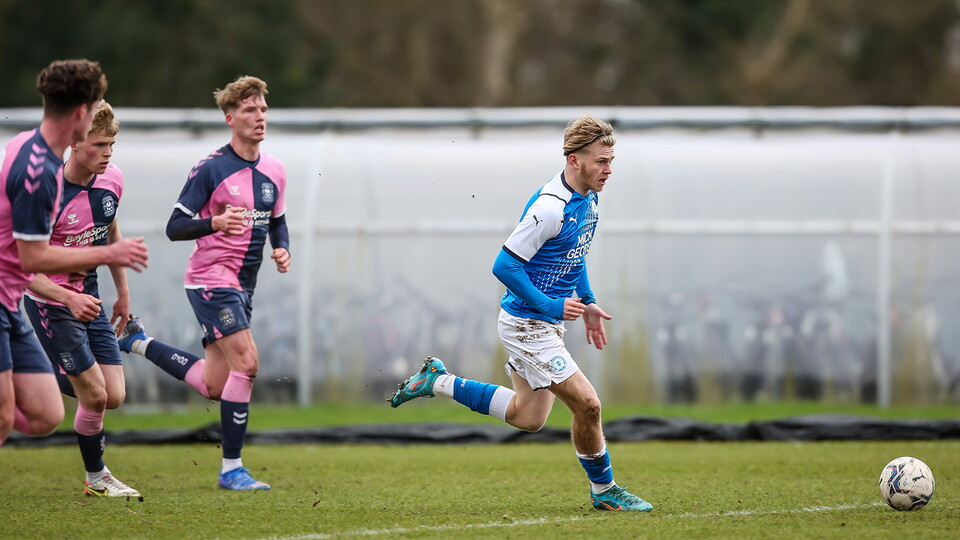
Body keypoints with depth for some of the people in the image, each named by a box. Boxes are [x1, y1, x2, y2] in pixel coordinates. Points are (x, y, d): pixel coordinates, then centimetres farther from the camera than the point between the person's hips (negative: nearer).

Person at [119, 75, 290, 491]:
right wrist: (215, 223, -29)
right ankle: (231, 468, -10)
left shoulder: (273, 170, 8)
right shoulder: (210, 169, -12)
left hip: (242, 285, 7)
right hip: (211, 280, -7)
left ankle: (139, 342, 30)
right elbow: (175, 228, -11)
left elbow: (277, 221, 23)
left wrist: (282, 249, 1)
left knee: (214, 387, 8)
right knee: (246, 362, -18)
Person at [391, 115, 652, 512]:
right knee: (587, 404, -10)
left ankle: (437, 382, 27)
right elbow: (504, 266, -24)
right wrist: (552, 306, -22)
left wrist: (587, 302, 17)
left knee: (528, 417, 18)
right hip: (527, 325, -10)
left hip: (547, 324, 10)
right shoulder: (550, 207, -26)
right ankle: (603, 490, 9)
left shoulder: (587, 198, 4)